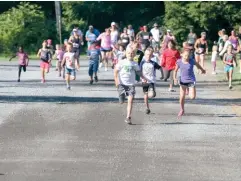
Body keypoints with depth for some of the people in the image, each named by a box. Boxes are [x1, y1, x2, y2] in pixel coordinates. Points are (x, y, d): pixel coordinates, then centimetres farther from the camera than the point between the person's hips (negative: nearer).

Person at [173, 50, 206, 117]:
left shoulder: (192, 61, -11)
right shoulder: (179, 62, -8)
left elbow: (197, 64, 10)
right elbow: (175, 71, 3)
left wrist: (202, 70, 28)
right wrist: (174, 78, -13)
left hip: (191, 80, -1)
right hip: (183, 81, 1)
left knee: (192, 97, -11)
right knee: (182, 97, 2)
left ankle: (190, 90, 26)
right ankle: (182, 110, 26)